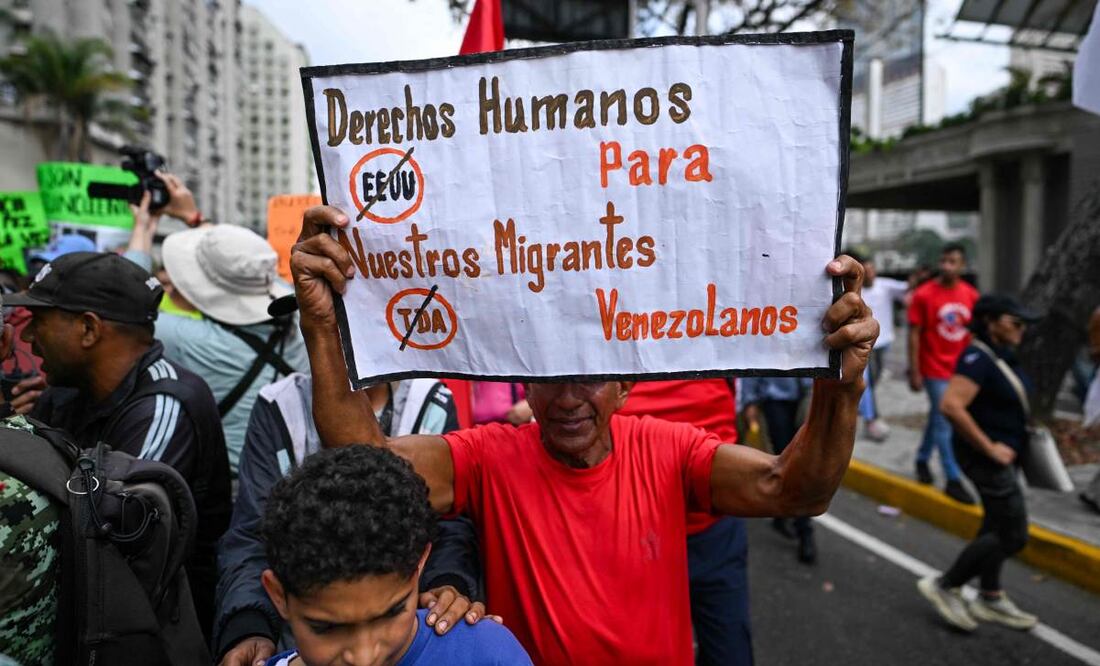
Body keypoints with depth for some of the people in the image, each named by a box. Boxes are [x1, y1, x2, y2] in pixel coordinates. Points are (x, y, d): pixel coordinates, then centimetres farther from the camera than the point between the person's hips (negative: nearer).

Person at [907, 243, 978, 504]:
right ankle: (953, 480, 4)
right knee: (944, 423, -3)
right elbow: (914, 335, -9)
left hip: (959, 370, 5)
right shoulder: (924, 294, -11)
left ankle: (922, 458, 37)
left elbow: (974, 333, 9)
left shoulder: (971, 295, 2)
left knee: (938, 417, 17)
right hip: (935, 370, -5)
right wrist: (914, 372, -11)